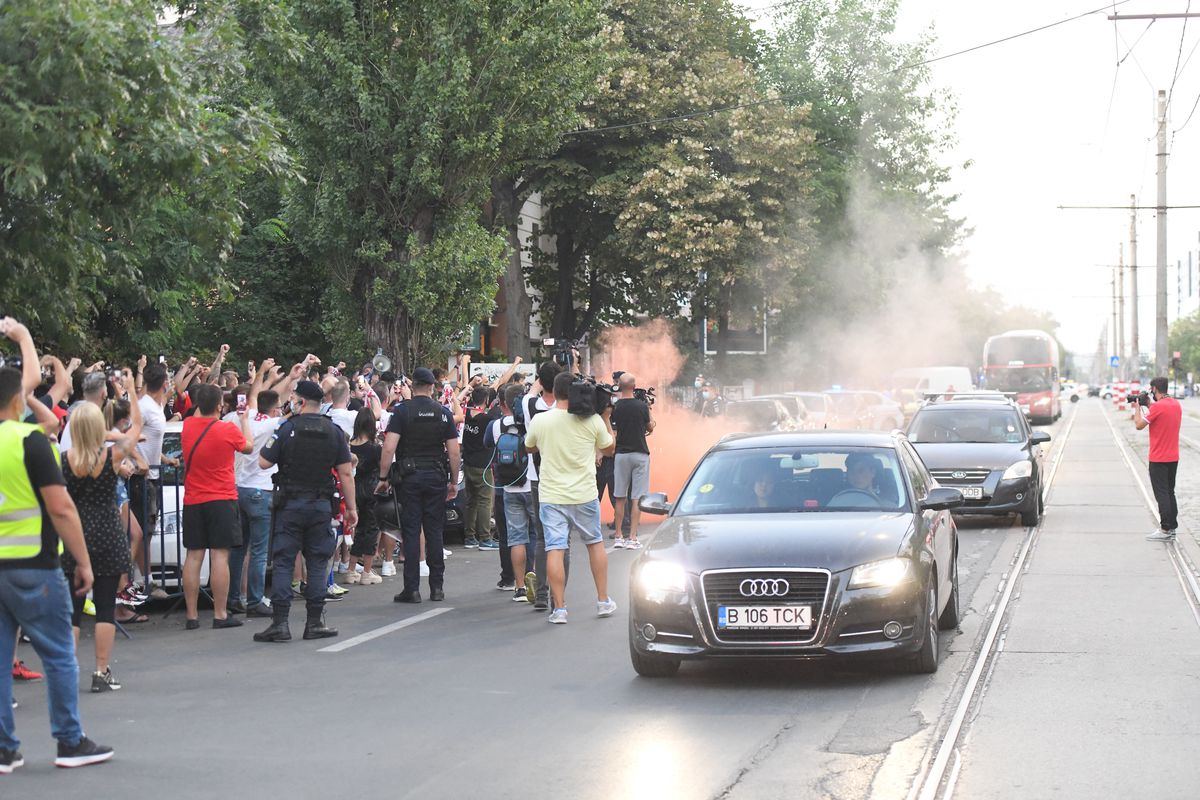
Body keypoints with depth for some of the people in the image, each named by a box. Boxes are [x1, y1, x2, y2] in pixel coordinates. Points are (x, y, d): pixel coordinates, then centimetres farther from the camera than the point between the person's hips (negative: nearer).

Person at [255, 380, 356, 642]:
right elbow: (346, 473, 0)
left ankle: (280, 623, -4)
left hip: (290, 504, -2)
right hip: (321, 505, 2)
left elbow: (264, 463, -6)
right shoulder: (334, 432, 1)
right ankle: (315, 622, 7)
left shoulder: (287, 429, -7)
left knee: (282, 563, 1)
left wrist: (273, 443, 12)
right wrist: (351, 508, 5)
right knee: (317, 563, 8)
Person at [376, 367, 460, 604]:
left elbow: (389, 447, -13)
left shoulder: (402, 411, -5)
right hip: (436, 476, 2)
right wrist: (454, 482, 10)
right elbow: (454, 452, 2)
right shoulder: (443, 413, 3)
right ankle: (437, 587, 10)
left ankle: (412, 589, -1)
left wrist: (383, 478, -6)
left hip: (409, 477, -2)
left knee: (410, 532, 0)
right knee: (434, 531, 8)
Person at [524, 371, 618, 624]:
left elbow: (529, 447, 16)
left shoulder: (539, 421, -5)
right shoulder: (593, 421, -6)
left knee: (555, 549, -2)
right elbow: (609, 449, 11)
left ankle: (559, 608, -6)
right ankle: (603, 601, 23)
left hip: (551, 496, -1)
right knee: (595, 542, 18)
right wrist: (606, 418, 20)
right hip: (584, 496, 1)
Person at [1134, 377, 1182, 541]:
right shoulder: (1176, 404, 7)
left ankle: (1165, 530, -6)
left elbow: (1139, 425, -16)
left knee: (1161, 494, -5)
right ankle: (1171, 527, 17)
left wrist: (1137, 407, -2)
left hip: (1159, 459, -8)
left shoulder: (1158, 406, -19)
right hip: (1173, 457, 8)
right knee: (1170, 493, 15)